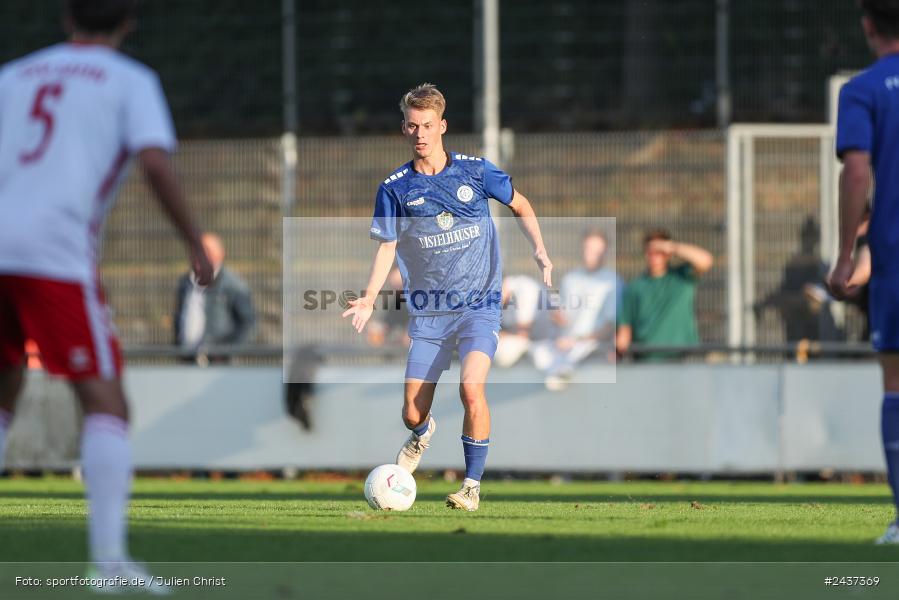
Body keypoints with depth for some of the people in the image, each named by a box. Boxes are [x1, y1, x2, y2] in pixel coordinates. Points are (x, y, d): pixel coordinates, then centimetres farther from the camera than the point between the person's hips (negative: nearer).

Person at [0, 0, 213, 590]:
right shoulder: (131, 81, 8)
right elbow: (156, 162, -7)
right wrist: (197, 246, 0)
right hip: (57, 258, -5)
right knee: (107, 404, -3)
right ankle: (110, 553, -19)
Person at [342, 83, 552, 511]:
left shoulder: (475, 171, -1)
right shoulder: (395, 189, -1)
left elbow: (521, 206, 13)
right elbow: (387, 246, -1)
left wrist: (540, 251, -1)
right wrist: (369, 298, -16)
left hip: (479, 304, -2)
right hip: (428, 311, 2)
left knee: (471, 387, -25)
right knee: (412, 411, 0)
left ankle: (472, 484, -11)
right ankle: (422, 433, 40)